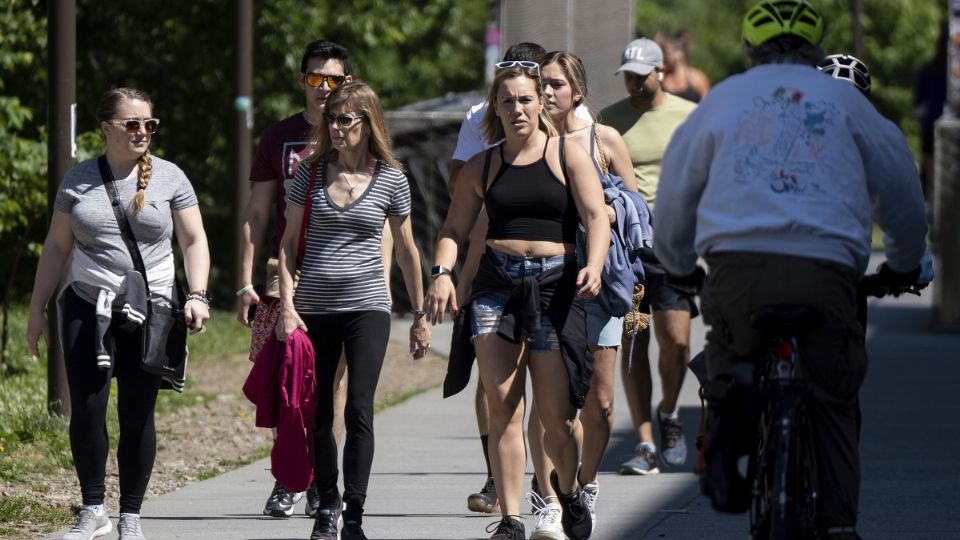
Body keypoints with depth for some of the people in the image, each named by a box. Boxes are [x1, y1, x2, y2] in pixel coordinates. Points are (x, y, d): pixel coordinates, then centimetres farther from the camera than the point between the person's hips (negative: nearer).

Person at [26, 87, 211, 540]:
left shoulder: (169, 177, 4)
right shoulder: (78, 181, 7)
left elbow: (193, 241, 4)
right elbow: (56, 247, 12)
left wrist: (197, 295, -10)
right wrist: (36, 310, 11)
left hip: (150, 312, -1)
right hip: (87, 310, 1)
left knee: (137, 415, 1)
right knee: (86, 409, -8)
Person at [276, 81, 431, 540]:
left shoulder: (391, 179, 1)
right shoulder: (311, 173, 3)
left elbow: (406, 251, 9)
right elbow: (289, 241, 6)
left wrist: (420, 316, 11)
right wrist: (287, 304, -4)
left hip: (367, 306, -2)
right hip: (314, 308, 2)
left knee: (359, 409, -11)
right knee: (318, 413, 6)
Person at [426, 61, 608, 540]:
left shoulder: (567, 156, 5)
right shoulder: (482, 167, 12)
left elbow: (596, 218, -3)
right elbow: (454, 228, 12)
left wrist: (593, 265, -21)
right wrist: (442, 272, -7)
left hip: (554, 284, -2)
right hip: (495, 284, 2)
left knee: (559, 416, -1)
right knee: (502, 407, -6)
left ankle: (567, 488, 30)